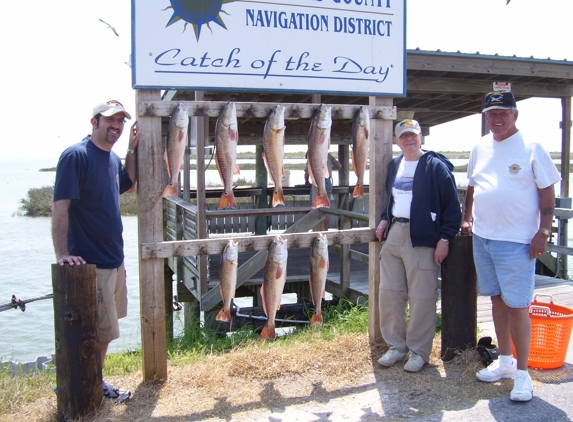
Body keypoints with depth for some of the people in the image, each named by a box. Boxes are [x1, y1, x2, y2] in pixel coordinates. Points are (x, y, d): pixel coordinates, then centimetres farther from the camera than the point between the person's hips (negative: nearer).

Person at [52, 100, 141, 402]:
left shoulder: (112, 157, 9)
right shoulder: (75, 156, -16)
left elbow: (128, 186, 25)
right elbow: (60, 207, -20)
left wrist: (132, 149, 11)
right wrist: (62, 254, -25)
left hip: (114, 258, 9)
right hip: (90, 262, -9)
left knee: (105, 327, 18)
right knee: (102, 331, -1)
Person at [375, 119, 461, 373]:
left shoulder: (436, 166, -7)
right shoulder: (394, 165, 14)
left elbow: (452, 206, -9)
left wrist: (444, 238, -14)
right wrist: (385, 219, 11)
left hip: (422, 239, -7)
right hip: (393, 235, 7)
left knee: (421, 299, 0)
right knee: (389, 294, 9)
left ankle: (419, 352, 15)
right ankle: (396, 346, 23)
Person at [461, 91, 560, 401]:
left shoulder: (531, 148, -6)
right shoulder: (480, 148, 10)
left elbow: (547, 192, -7)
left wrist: (544, 231, -12)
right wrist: (466, 218, 15)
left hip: (516, 241, -6)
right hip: (482, 237, 6)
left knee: (516, 305, -2)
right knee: (497, 299, 14)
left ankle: (522, 373, 11)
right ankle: (505, 361, 28)